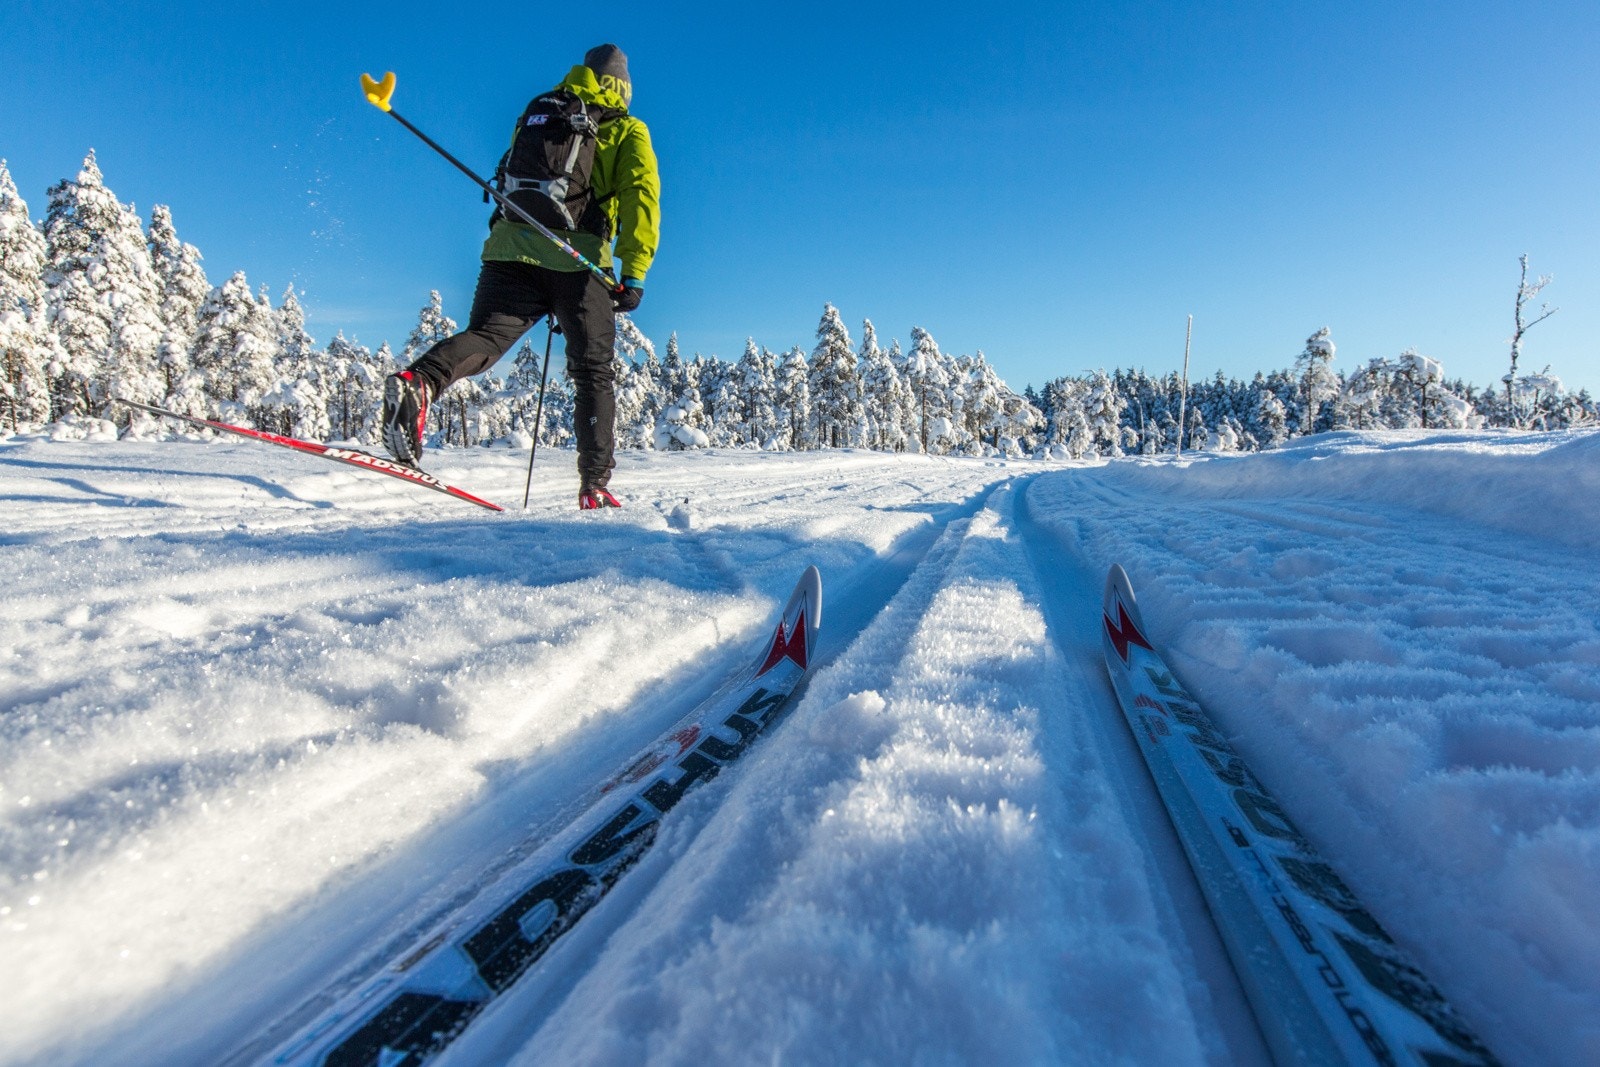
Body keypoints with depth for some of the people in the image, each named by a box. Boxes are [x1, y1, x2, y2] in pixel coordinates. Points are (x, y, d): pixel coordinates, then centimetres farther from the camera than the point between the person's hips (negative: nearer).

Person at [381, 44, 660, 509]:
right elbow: (641, 195, -1)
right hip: (578, 259, -3)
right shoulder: (627, 131, 15)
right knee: (593, 372, 4)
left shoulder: (536, 113, 28)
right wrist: (634, 275, -7)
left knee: (483, 338, -3)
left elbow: (509, 179, 33)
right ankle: (595, 484, 0)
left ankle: (418, 383, -36)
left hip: (510, 247, 3)